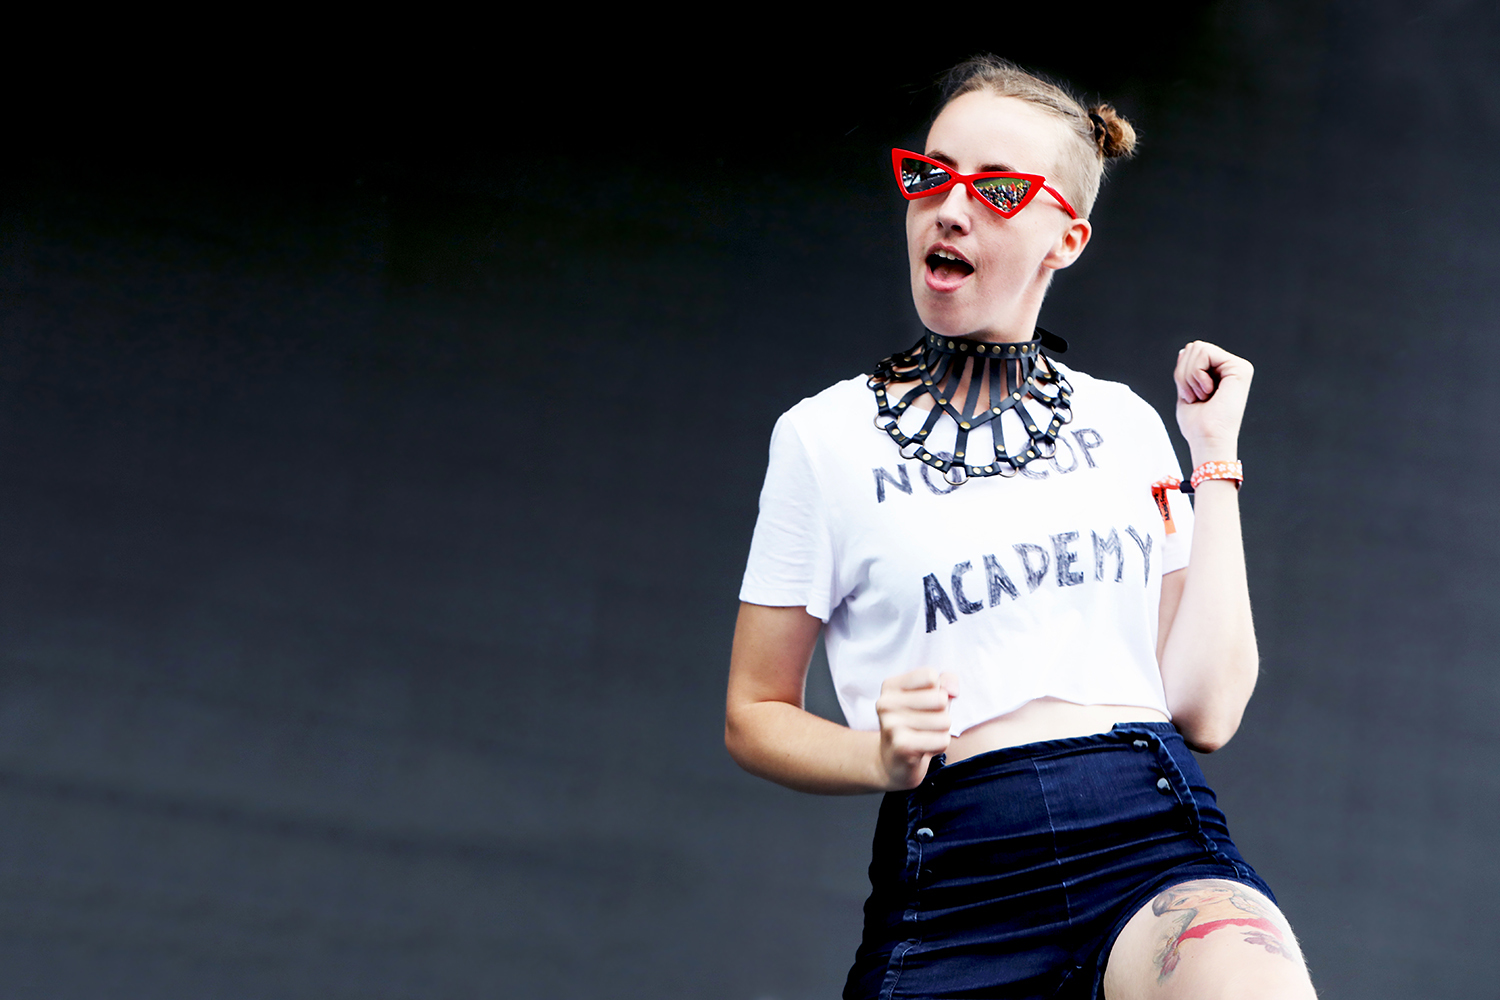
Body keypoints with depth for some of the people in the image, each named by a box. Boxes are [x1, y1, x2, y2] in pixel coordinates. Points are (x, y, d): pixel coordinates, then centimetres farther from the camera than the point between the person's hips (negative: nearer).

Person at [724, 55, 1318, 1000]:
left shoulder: (1126, 424, 15)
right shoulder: (829, 436, 8)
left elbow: (1205, 709, 7)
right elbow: (756, 715, 12)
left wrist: (1217, 458, 9)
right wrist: (882, 757, -9)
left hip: (1159, 842, 0)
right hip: (957, 887, 0)